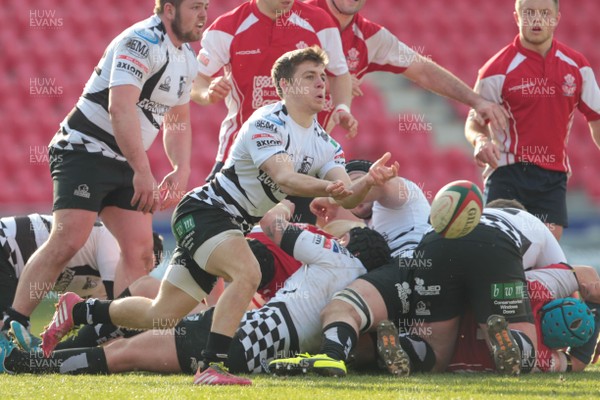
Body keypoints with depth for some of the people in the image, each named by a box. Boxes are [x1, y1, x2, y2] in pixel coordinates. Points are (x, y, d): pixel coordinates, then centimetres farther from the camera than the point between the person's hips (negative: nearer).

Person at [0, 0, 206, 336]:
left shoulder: (187, 60, 13)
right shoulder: (142, 42, -18)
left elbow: (178, 122, 25)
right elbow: (121, 108, -30)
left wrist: (181, 171, 8)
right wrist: (143, 172, -33)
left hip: (125, 163, 9)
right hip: (85, 152, -9)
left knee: (140, 250, -2)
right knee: (68, 241, -21)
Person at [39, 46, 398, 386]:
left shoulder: (324, 144, 5)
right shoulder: (268, 122, -18)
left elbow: (345, 198, -6)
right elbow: (284, 178, -33)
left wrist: (369, 181, -28)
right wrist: (325, 187, -50)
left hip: (233, 227, 8)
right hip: (204, 213, -8)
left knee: (161, 316, 10)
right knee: (247, 272, -35)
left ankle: (77, 312, 30)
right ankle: (212, 366, -32)